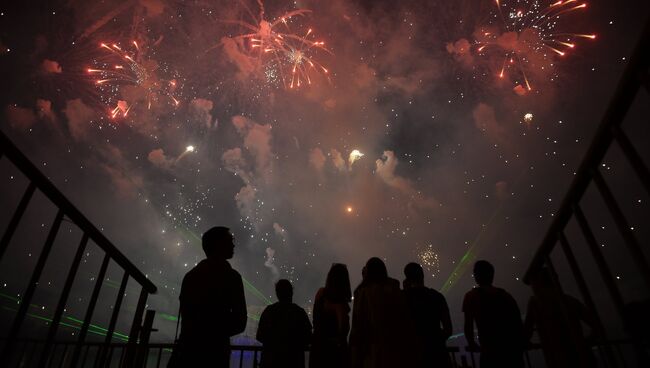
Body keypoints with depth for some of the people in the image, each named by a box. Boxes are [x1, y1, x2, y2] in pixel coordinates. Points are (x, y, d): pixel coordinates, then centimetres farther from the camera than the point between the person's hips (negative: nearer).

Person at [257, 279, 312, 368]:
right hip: (294, 361, -1)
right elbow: (308, 338, -4)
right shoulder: (300, 312, -8)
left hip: (270, 360, 1)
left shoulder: (268, 311, -5)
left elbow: (260, 337, -1)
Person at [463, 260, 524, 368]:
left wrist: (472, 344, 13)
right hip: (513, 349, 5)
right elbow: (519, 324, 16)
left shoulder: (471, 296, 0)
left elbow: (468, 325, -4)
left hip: (491, 351, -4)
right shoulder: (504, 294, 12)